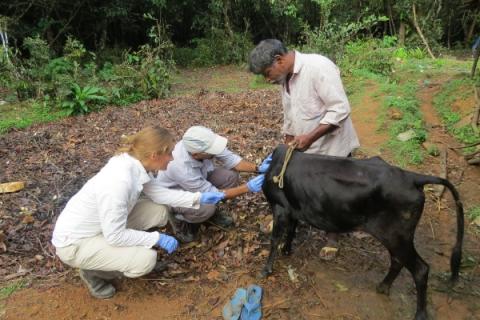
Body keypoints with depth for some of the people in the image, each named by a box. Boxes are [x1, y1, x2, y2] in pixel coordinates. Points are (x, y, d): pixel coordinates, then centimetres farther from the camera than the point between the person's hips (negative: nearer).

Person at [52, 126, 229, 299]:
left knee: (160, 210, -3)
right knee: (145, 259, -22)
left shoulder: (133, 163, -12)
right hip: (75, 242, -8)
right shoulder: (118, 182, -36)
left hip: (104, 225, 8)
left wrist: (199, 198, -2)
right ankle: (92, 272, 5)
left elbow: (156, 191, 1)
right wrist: (157, 238, -19)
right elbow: (114, 236, -29)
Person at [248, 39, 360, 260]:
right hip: (305, 152, 7)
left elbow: (340, 109, -26)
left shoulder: (319, 67, -22)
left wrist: (310, 137, -29)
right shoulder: (286, 78, 4)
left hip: (332, 149, -7)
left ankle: (332, 236, 31)